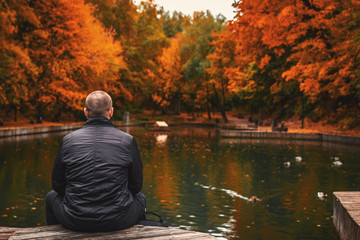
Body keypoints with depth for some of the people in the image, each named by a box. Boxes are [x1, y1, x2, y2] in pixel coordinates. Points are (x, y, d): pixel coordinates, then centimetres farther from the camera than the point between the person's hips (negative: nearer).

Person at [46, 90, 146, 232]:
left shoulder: (68, 140, -3)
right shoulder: (127, 141, -5)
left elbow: (57, 184, 5)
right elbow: (136, 186, 2)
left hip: (75, 221, 1)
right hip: (118, 221, 0)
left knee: (52, 197, 32)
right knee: (140, 199, 33)